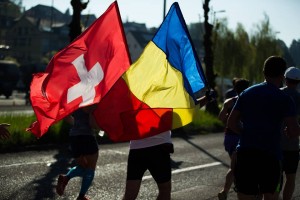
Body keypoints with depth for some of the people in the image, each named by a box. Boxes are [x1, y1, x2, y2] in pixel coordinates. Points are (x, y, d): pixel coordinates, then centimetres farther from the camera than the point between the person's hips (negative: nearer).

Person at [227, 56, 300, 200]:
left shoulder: (247, 93, 9)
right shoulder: (284, 99, -4)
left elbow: (231, 123, 8)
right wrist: (288, 131, 11)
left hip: (245, 152, 3)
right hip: (270, 155, -2)